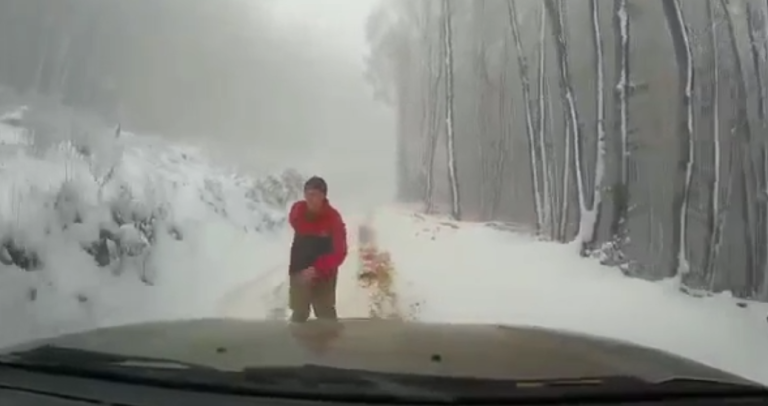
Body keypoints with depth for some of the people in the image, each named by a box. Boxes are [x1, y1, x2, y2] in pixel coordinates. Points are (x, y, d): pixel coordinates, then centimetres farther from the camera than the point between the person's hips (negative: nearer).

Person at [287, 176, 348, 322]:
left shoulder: (333, 218, -22)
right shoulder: (297, 210, -12)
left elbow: (340, 253, -25)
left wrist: (317, 269, -35)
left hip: (323, 276, -4)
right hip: (298, 272, 4)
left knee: (326, 316, 6)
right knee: (298, 315, 19)